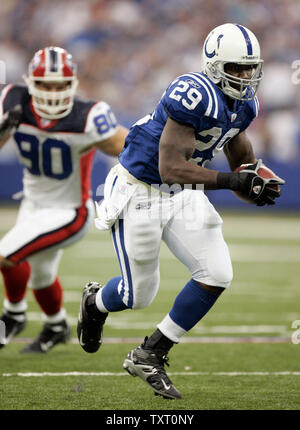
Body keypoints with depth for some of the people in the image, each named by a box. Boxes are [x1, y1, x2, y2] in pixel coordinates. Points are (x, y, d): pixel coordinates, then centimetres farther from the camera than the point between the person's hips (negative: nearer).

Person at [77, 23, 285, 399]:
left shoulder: (243, 104, -1)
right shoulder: (194, 96, -29)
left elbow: (242, 159, 14)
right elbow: (171, 169, -31)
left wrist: (257, 183, -9)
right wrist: (232, 180, -34)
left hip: (183, 196, 8)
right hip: (139, 192, -7)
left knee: (217, 275, -7)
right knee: (139, 294, 3)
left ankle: (149, 356, 7)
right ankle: (94, 303, 41)